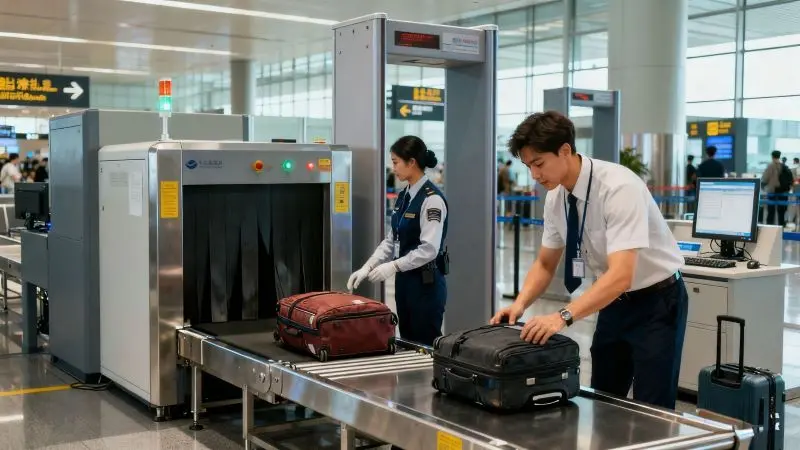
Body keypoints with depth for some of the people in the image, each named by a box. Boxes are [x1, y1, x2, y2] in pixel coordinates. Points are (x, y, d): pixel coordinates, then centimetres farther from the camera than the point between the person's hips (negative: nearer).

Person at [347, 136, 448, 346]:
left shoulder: (432, 199, -18)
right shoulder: (403, 196, 9)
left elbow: (429, 249, -23)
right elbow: (392, 240, 11)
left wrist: (393, 266, -22)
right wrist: (367, 267, 2)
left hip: (426, 283, -8)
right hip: (404, 280, 9)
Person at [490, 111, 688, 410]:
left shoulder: (618, 187, -30)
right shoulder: (556, 196, -7)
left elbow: (621, 275, -38)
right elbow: (545, 264, 3)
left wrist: (564, 316, -48)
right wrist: (520, 304, -16)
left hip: (656, 302, -7)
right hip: (614, 303, 7)